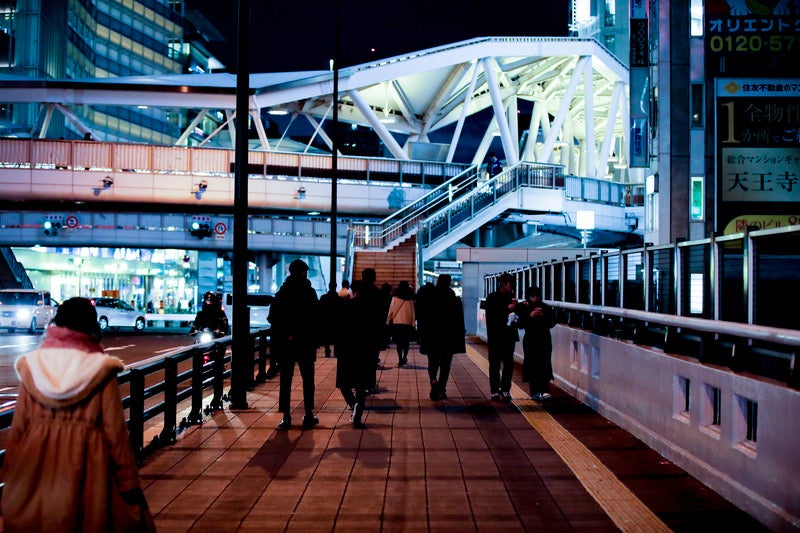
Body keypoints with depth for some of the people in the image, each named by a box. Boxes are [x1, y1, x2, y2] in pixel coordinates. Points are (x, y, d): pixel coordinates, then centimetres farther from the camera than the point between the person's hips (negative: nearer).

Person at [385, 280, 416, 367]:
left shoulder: (395, 297, 0)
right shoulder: (410, 298, 2)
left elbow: (391, 309, 0)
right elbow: (412, 311, 1)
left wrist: (388, 320, 7)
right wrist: (413, 322, 5)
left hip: (397, 321, -1)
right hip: (408, 322, 1)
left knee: (399, 341, 1)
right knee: (406, 341, 13)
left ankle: (400, 359, -5)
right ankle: (404, 357, 7)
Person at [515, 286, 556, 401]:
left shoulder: (546, 308, 1)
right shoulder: (523, 308, -1)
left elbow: (552, 323, -2)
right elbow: (520, 325, -9)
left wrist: (544, 316, -19)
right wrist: (530, 315, -21)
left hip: (544, 340, -1)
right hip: (530, 340, 1)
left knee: (544, 364, -12)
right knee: (531, 365, 2)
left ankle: (544, 391, -20)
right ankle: (534, 392, 11)